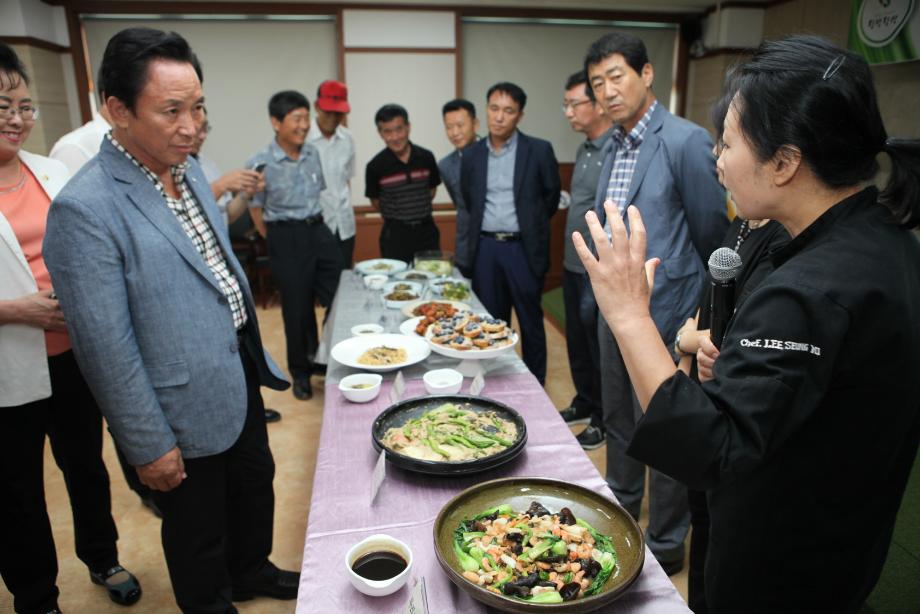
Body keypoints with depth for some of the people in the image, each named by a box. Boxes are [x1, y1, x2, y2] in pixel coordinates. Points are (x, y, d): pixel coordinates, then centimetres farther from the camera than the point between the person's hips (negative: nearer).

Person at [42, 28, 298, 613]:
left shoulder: (189, 169, 1)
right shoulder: (85, 208, -24)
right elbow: (106, 348, -21)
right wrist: (150, 446, -15)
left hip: (242, 373, 8)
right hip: (187, 411, -8)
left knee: (255, 483, 27)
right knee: (199, 532, 16)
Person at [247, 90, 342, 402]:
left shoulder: (313, 153, 4)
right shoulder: (260, 163, -11)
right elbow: (256, 209, -2)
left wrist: (316, 226, 12)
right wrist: (278, 243, 0)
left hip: (319, 231, 5)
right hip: (286, 239, -5)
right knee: (297, 308, 5)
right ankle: (301, 372, 26)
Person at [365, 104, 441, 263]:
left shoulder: (426, 157, -3)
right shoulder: (376, 166, -10)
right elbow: (375, 202, 5)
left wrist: (418, 212, 12)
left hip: (426, 230, 3)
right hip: (395, 234, -2)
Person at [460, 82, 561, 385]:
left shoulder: (539, 150, -5)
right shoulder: (472, 155, 5)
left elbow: (551, 195, 5)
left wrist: (530, 226, 11)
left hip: (523, 249, -3)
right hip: (485, 248, 3)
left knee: (531, 322, 7)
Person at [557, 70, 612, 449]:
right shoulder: (583, 150, 10)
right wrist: (570, 254, 17)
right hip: (573, 265, 8)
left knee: (600, 347, 7)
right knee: (577, 342, 19)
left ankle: (604, 420, 25)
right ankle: (584, 403, 38)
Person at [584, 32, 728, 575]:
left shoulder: (687, 141, -16)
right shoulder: (614, 144, 9)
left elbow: (712, 233, -10)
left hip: (664, 315, -8)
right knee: (618, 422, 22)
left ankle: (665, 547, 27)